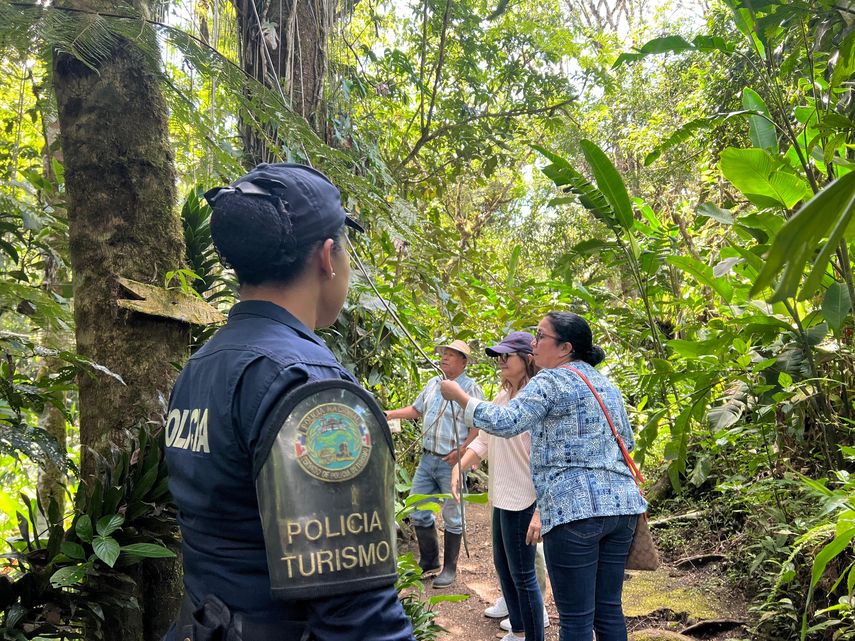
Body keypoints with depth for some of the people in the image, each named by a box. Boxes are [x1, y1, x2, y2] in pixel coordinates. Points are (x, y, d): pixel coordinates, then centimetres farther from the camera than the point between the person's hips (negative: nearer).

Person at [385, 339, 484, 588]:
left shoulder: (470, 388, -10)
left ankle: (449, 568, 19)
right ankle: (428, 561, 27)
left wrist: (461, 451, -18)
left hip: (452, 462, -6)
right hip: (427, 458, 7)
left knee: (452, 518, 4)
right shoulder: (433, 384, 11)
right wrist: (389, 414, 11)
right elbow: (416, 409, 22)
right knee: (418, 512, 10)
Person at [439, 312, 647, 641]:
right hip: (622, 505, 8)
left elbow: (505, 422, -18)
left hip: (575, 510, -8)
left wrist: (460, 396, -8)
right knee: (609, 610, 14)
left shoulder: (551, 381, -6)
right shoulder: (607, 385, 18)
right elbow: (627, 440, 27)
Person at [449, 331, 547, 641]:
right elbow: (483, 440, 14)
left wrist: (540, 511, -25)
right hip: (501, 497, 9)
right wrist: (459, 467, -3)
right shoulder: (502, 397, 10)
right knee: (503, 566, 21)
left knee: (522, 574, 1)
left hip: (523, 499, -9)